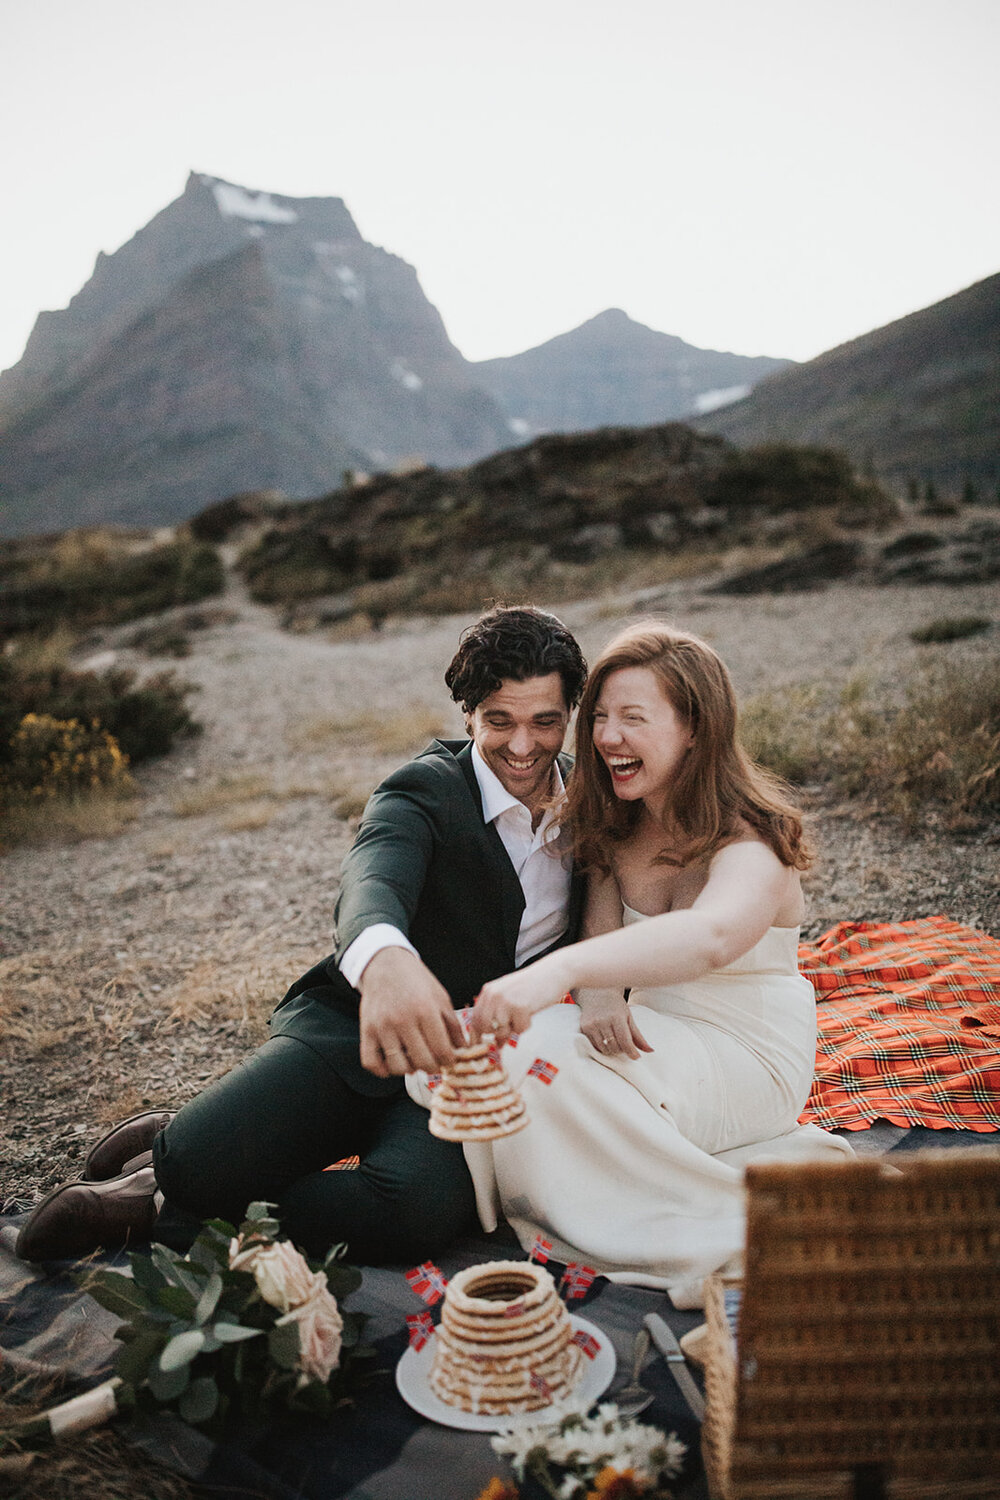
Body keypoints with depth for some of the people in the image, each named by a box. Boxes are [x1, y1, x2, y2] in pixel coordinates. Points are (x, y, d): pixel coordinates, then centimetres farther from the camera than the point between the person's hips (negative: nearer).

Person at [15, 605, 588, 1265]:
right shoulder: (427, 788, -9)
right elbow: (372, 880, -32)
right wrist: (384, 959, -55)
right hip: (356, 1026, -3)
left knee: (423, 1208, -30)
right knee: (196, 1161, -27)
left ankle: (160, 1210, -9)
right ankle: (174, 1152, 11)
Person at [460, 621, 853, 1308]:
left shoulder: (750, 846, -23)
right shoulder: (620, 827, 1)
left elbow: (710, 938, -46)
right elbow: (603, 935, 0)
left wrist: (556, 972, -62)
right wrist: (601, 1001, -25)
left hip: (749, 1056, -7)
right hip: (653, 1037, 7)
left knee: (538, 1050, -27)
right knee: (505, 1039, -17)